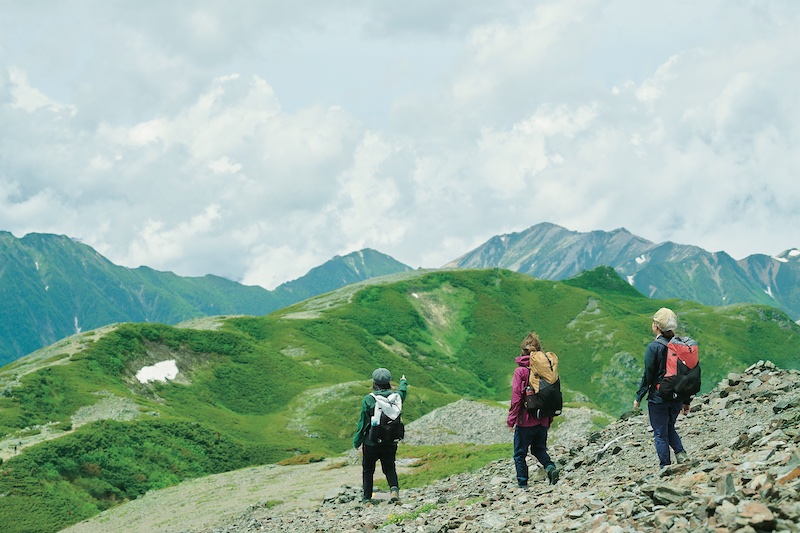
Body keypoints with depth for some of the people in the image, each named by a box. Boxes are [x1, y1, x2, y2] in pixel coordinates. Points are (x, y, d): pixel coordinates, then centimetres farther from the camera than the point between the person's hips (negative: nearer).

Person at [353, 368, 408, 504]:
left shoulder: (368, 399, -14)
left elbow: (363, 423, -10)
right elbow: (402, 391, 23)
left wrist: (357, 441, 1)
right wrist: (403, 382, 47)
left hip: (371, 442, -3)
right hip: (390, 442, 3)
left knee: (368, 470, 14)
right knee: (389, 468, 17)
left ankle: (367, 497, 16)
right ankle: (394, 488, -9)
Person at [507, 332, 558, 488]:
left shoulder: (520, 371, -12)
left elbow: (516, 397, -14)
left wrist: (511, 419, -6)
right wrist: (550, 418, 16)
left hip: (525, 420, -5)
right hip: (543, 420, 5)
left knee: (520, 453, 8)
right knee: (539, 448, 22)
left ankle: (522, 484, 8)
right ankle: (550, 467, -3)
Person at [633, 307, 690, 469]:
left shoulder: (653, 347, -13)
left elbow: (647, 375, -11)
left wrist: (638, 398, 0)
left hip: (658, 398, -5)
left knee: (660, 434, 5)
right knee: (670, 428, 24)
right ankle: (681, 454, 4)